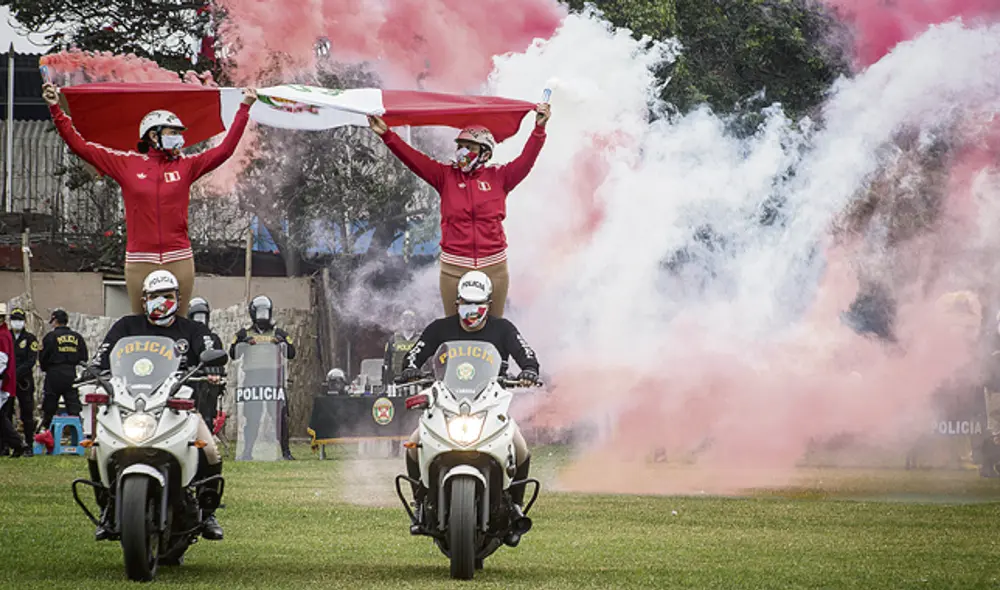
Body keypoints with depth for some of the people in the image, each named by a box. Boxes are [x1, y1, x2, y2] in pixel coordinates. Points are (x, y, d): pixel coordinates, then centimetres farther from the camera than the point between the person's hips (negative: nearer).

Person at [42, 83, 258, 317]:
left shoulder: (186, 166, 10)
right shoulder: (126, 164, 6)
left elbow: (225, 149, 9)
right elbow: (81, 146, 8)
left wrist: (244, 109, 8)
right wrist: (55, 110, 5)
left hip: (179, 260, 1)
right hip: (140, 261, -1)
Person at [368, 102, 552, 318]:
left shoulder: (499, 177, 6)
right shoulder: (446, 176, 7)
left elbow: (526, 160, -1)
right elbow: (414, 159, -1)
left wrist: (539, 128, -14)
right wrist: (387, 135, -11)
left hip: (493, 267, 0)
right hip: (454, 268, 0)